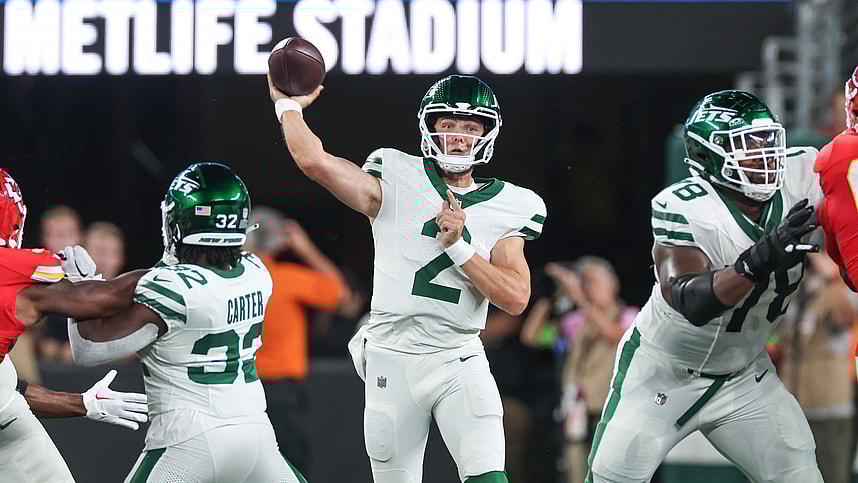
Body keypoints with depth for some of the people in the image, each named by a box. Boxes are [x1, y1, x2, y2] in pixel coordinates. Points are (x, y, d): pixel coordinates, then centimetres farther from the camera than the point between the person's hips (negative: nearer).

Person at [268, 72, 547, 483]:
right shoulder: (397, 183, 0)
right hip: (392, 362, -1)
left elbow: (516, 298, -5)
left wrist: (459, 247, -14)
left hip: (460, 362, 1)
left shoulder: (506, 208, 6)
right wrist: (287, 104, -1)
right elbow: (314, 161, -14)